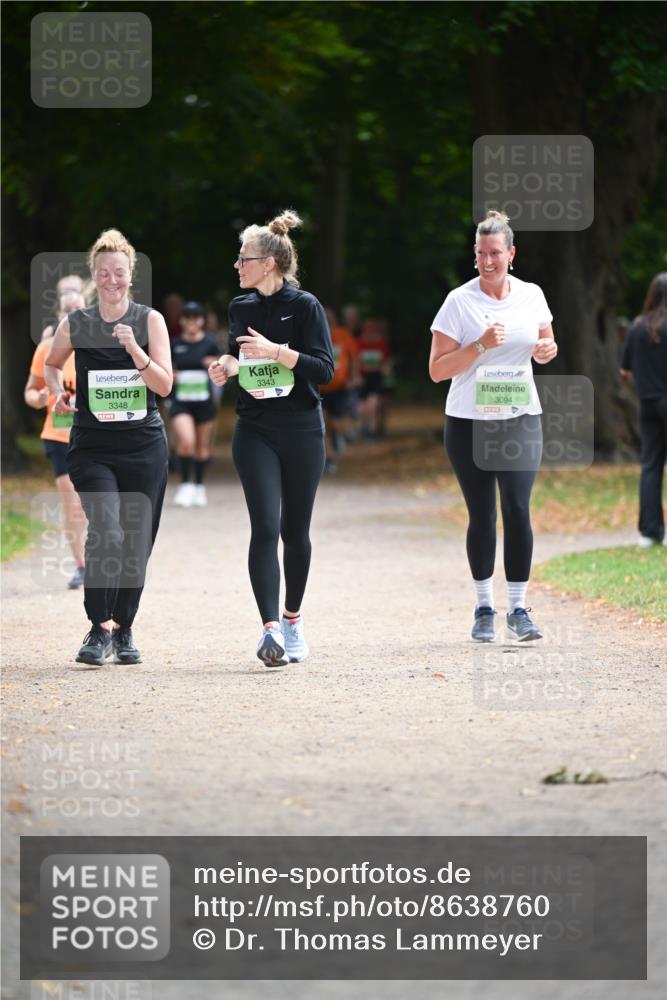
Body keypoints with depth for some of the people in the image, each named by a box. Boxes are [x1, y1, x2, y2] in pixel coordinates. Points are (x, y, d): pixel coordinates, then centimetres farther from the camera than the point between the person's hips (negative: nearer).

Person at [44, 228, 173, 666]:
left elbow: (165, 386, -6)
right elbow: (52, 364, 22)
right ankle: (99, 629, -13)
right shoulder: (75, 324, 2)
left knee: (136, 543, 5)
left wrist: (134, 349, -19)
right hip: (92, 446, -1)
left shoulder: (150, 320, 0)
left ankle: (124, 630, 23)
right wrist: (58, 392, 2)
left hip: (144, 446, 1)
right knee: (107, 531, -21)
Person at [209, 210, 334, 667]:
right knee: (265, 527, -13)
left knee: (295, 531, 7)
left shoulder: (305, 306, -6)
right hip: (255, 431, 2)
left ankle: (293, 620, 27)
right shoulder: (241, 307, 8)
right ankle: (271, 628, -20)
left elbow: (325, 370, -12)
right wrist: (226, 365, 2)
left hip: (302, 431, -2)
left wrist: (277, 351, -22)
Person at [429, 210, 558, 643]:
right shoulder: (459, 302, -6)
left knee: (518, 510, -10)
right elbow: (437, 370, -8)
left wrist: (547, 349, -3)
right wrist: (481, 345, -20)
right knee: (481, 517, 4)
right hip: (469, 423, -1)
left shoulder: (531, 295, 4)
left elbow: (545, 344, 21)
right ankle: (484, 608, 16)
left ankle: (519, 609, -4)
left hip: (521, 419, 2)